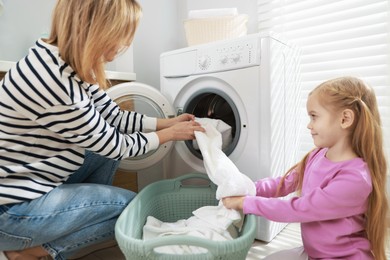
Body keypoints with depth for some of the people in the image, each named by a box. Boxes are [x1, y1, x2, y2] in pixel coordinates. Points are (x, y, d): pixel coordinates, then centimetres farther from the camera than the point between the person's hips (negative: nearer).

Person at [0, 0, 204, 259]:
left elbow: (114, 117, 5)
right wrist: (170, 134, -7)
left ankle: (83, 209, 18)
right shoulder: (55, 83, -32)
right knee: (131, 206, -4)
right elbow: (116, 146, -21)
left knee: (112, 147, 8)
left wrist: (168, 122, 4)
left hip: (40, 175, 9)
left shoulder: (73, 65, -3)